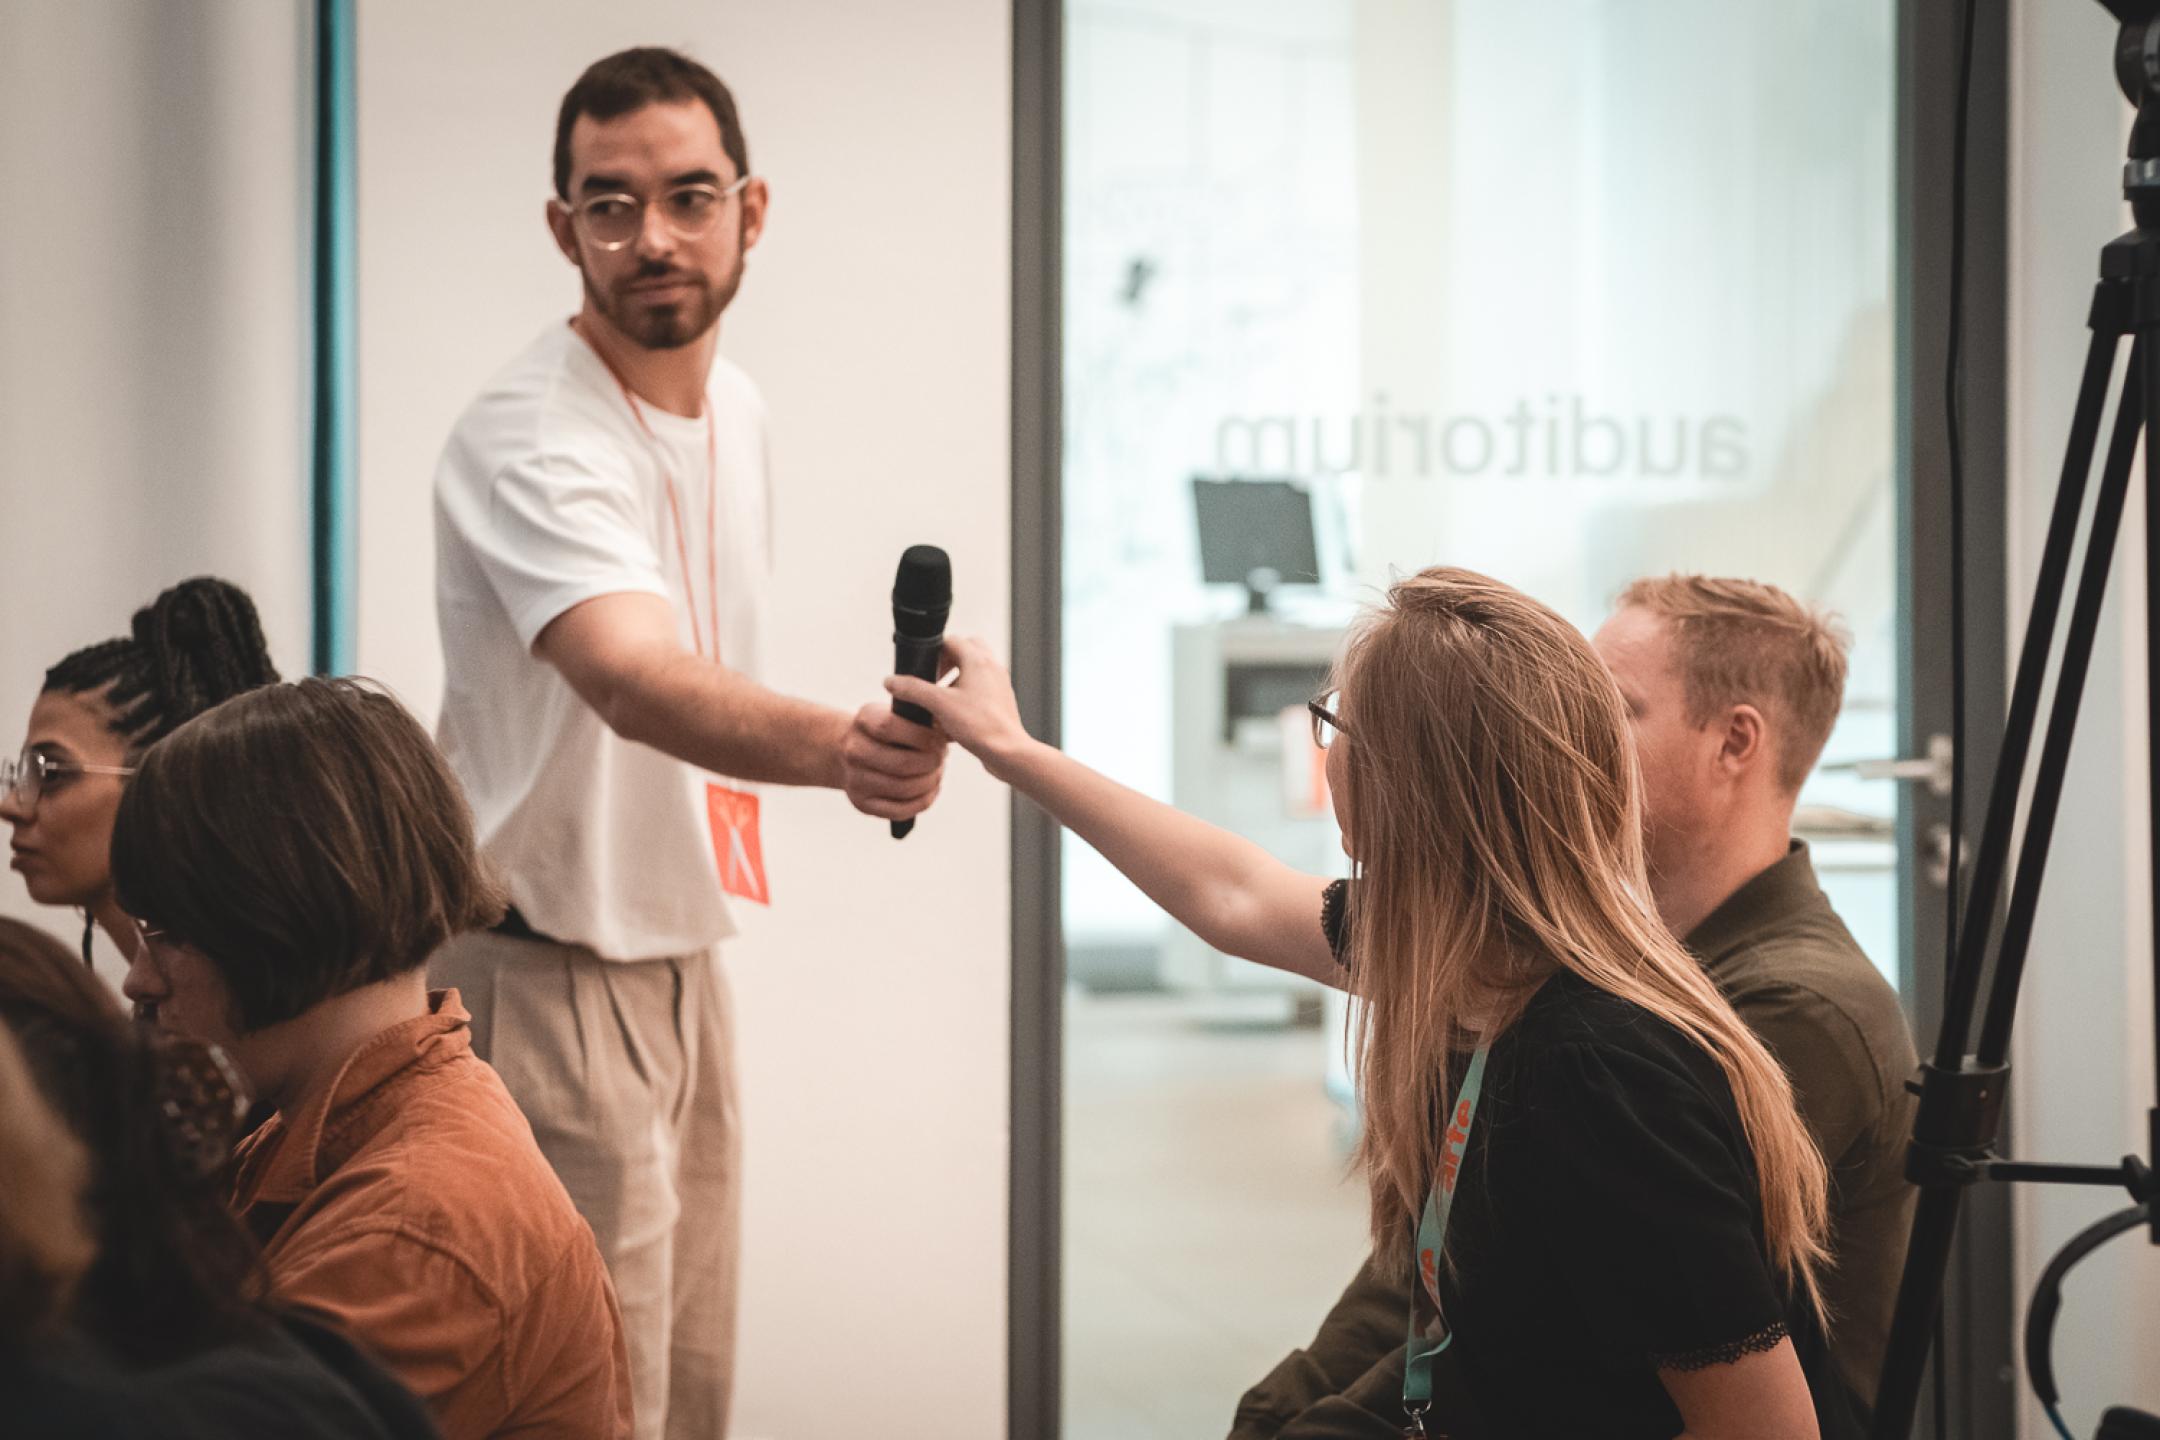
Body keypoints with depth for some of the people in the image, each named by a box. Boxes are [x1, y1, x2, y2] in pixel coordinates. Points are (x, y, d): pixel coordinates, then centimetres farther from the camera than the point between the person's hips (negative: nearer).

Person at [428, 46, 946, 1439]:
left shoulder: (736, 402, 5)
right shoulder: (529, 438, -24)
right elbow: (636, 682, -43)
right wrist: (834, 745, -60)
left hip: (683, 953, 8)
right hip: (548, 972, -8)